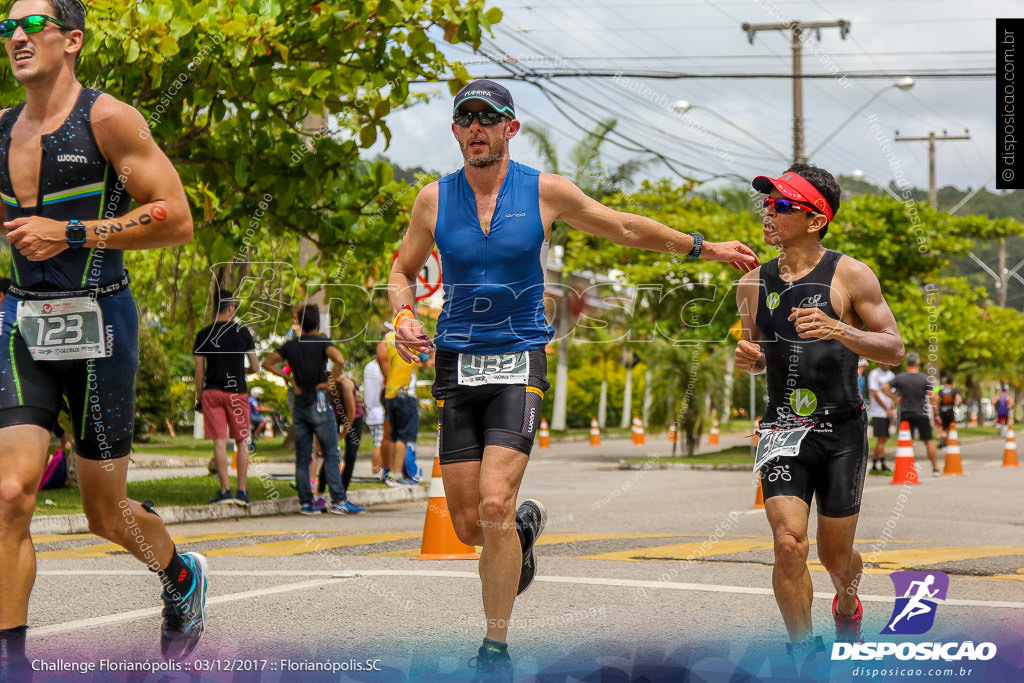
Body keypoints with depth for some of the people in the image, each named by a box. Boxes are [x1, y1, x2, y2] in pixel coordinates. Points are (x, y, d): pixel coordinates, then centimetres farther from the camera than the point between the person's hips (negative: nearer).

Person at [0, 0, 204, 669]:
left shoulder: (108, 119, -9)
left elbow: (177, 219, -13)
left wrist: (72, 235, -17)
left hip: (97, 323, -4)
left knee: (106, 513, 7)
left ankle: (183, 577, 40)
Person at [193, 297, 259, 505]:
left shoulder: (203, 335, 2)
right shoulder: (242, 332, -1)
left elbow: (199, 371, 3)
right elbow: (255, 367, 2)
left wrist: (199, 396, 12)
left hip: (211, 392, 1)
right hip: (237, 391, -1)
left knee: (219, 441, 0)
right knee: (242, 441, 7)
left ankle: (225, 489, -4)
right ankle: (242, 490, 2)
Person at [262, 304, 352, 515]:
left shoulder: (291, 345, 7)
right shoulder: (322, 342, -7)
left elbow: (268, 363, 10)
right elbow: (339, 360, -25)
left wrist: (288, 378, 8)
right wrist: (330, 382, -12)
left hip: (299, 406, 4)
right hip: (318, 404, -4)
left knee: (302, 457, 7)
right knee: (331, 454, 0)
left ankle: (306, 503, 5)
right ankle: (337, 501, -6)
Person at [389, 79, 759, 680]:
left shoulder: (545, 192, 0)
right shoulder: (434, 200, 4)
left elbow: (626, 228, 14)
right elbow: (403, 271, 17)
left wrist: (703, 247, 17)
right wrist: (405, 316, -5)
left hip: (520, 361, -2)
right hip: (457, 362, 2)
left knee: (494, 506, -19)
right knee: (470, 527, 0)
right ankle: (525, 525, 38)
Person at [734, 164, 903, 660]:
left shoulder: (850, 275, -5)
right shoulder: (753, 283, 6)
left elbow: (893, 349, -6)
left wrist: (841, 330, -23)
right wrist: (747, 358, -4)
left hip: (842, 432, -2)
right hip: (784, 429, 2)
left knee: (835, 556, 10)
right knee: (789, 543, -17)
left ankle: (847, 606, 46)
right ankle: (805, 655, -3)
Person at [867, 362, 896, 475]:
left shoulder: (891, 375, 16)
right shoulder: (874, 374, -3)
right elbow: (875, 394, -8)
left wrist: (892, 408, -1)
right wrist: (887, 409, -8)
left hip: (889, 413, 7)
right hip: (878, 412, -7)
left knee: (883, 439, 6)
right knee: (881, 438, -11)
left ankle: (874, 466, 10)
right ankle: (883, 466, -12)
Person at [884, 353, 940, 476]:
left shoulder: (900, 378, -2)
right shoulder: (925, 378, -6)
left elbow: (885, 388, -4)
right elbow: (932, 398, -8)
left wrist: (895, 399, 3)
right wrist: (936, 415, -3)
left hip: (905, 415, 1)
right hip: (922, 414, -1)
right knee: (929, 441, 5)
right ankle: (935, 469, 6)